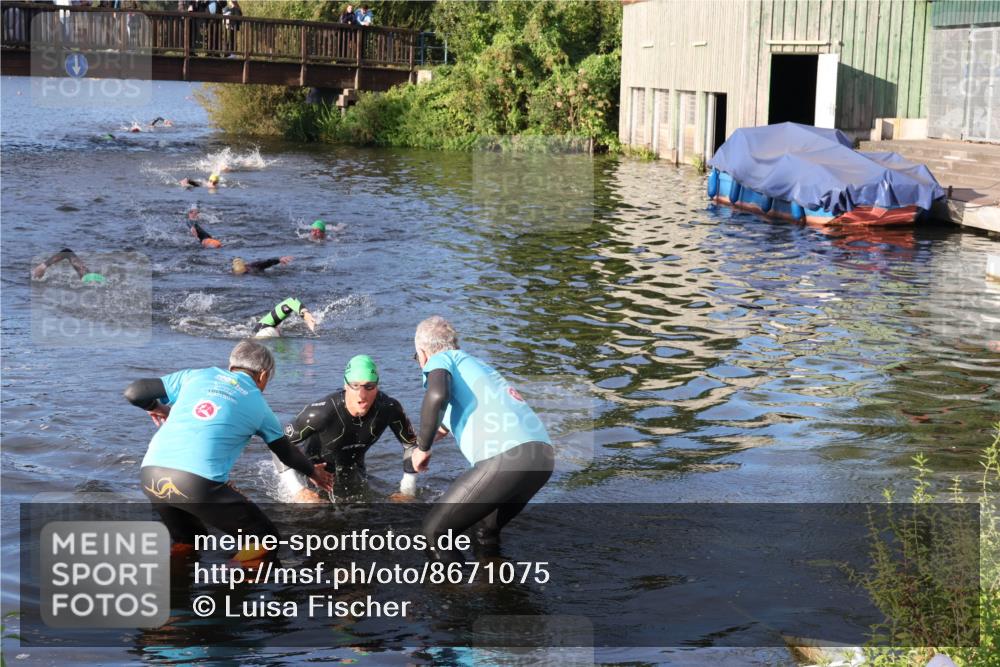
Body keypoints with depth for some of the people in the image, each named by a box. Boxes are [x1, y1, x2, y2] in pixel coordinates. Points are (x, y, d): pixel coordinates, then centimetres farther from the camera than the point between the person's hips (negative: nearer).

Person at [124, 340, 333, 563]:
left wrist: (158, 408, 40)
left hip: (150, 474, 5)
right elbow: (286, 453, 32)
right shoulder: (258, 405, 17)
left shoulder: (197, 375, 20)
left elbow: (134, 393, 18)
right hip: (198, 482, -4)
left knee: (187, 540, 31)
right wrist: (313, 473, 51)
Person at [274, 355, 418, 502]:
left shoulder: (389, 408, -29)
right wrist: (298, 490, -37)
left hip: (352, 463, 4)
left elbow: (411, 444, -10)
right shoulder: (322, 412, -39)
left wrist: (407, 491, -9)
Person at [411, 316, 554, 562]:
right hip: (544, 457, 8)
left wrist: (423, 448, -1)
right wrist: (441, 430, 69)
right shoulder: (476, 364, 33)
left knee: (435, 532, 5)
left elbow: (437, 395, -13)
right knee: (487, 532, 30)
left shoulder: (441, 359, 10)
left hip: (504, 458, -8)